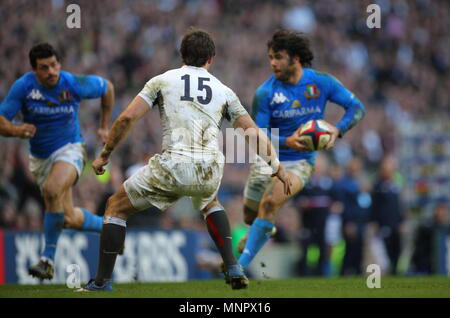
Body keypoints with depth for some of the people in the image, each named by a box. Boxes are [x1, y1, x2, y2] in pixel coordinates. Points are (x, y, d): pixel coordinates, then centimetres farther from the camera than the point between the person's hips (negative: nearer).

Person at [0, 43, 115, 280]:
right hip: (40, 157, 3)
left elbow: (107, 87, 4)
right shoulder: (23, 87, -15)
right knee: (70, 220, 5)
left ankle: (48, 258, -25)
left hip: (69, 149, -3)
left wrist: (104, 126, 8)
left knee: (52, 190, -34)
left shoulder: (75, 84, -16)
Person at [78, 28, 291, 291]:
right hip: (210, 172, 3)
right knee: (210, 202, 39)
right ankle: (233, 269, 25)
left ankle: (103, 282, 10)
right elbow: (254, 133, 19)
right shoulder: (223, 91, 20)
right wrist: (277, 167, 29)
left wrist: (105, 155, 15)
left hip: (172, 166, -3)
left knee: (116, 207, 16)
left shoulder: (162, 81, 14)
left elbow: (128, 118, 6)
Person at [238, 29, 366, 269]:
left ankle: (240, 265, -21)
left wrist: (337, 130, -20)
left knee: (270, 203, -26)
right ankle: (263, 231, 51)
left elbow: (357, 108, -1)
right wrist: (286, 142, -31)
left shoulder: (321, 82, -7)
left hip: (300, 162, -2)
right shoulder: (265, 92, -10)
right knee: (250, 216, 10)